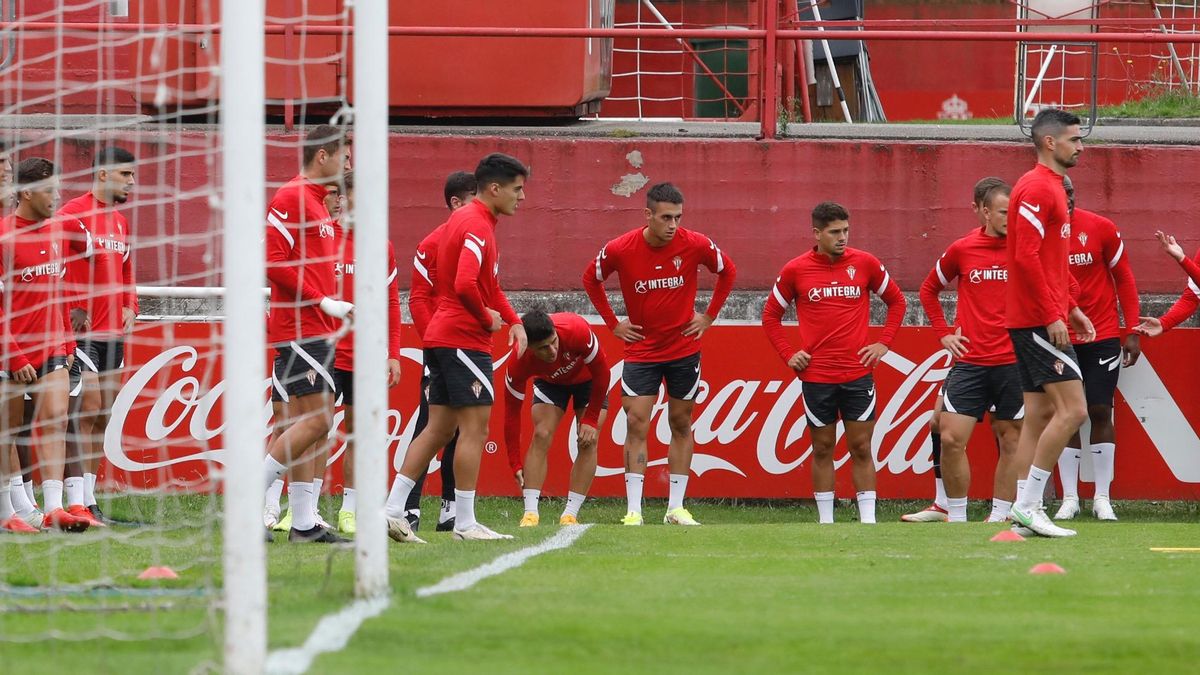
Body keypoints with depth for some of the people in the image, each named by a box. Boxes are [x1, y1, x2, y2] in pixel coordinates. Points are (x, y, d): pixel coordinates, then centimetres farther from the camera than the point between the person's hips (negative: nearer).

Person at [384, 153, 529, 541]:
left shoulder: (466, 219, 18)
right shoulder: (476, 226, -15)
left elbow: (488, 283, 25)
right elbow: (465, 285, -28)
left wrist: (513, 321, 12)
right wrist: (487, 317, -12)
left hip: (442, 336, 10)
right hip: (465, 340, -10)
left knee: (440, 429, 11)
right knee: (474, 428, -6)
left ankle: (393, 511, 9)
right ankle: (465, 524, -4)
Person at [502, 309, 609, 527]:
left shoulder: (577, 331, -42)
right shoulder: (518, 362, -36)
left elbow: (601, 371, -25)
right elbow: (511, 413, -27)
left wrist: (591, 421, -22)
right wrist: (516, 466, -28)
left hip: (588, 378, 0)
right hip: (550, 382, 0)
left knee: (588, 441, -14)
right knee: (541, 436, -19)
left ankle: (570, 515, -11)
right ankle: (530, 513, -19)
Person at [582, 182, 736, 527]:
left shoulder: (695, 245, -12)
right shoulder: (620, 249, -14)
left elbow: (728, 272, 7)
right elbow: (590, 279, 6)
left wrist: (709, 316, 3)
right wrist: (613, 323, 2)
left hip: (684, 348, 1)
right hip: (641, 349, -1)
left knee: (681, 424, 7)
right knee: (636, 424, -9)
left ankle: (676, 508, 14)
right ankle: (633, 511, -9)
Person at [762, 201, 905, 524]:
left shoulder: (865, 264, 1)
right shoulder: (795, 270, 0)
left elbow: (897, 302, 13)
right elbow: (771, 316, 12)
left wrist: (883, 343, 3)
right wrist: (789, 354, 2)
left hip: (858, 374, 0)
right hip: (816, 375, 0)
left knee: (861, 448, 0)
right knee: (822, 448, 6)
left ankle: (868, 521, 3)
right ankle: (825, 524, 11)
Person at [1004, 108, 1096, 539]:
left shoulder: (1051, 187, 19)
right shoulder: (1037, 188, -13)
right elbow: (1026, 258, -21)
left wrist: (1071, 308, 18)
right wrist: (1053, 315, -21)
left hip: (1040, 321, 10)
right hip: (1038, 320, -10)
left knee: (1039, 414, 9)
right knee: (1072, 409, -12)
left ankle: (1024, 511, 8)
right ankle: (1028, 505, -11)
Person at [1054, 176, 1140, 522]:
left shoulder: (1101, 228, -6)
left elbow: (1124, 277, 1)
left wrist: (1132, 330, -1)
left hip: (1102, 336, -1)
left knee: (1100, 412, -1)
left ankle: (1102, 498, 4)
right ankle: (1069, 498, 5)